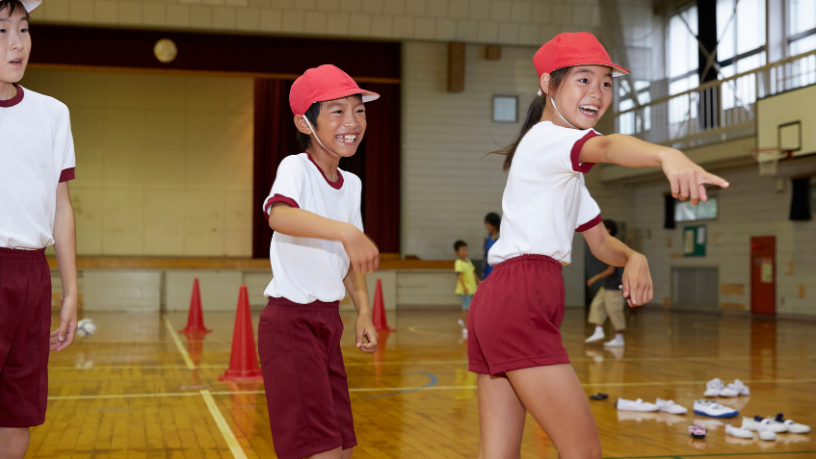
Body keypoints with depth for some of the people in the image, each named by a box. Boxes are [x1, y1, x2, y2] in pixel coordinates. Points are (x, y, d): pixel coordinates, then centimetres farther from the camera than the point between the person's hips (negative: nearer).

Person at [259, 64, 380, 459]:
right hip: (290, 320, -8)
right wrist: (346, 231, -51)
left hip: (328, 320, 8)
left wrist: (364, 311, 5)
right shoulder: (296, 168, -13)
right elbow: (278, 214, -37)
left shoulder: (352, 184, 9)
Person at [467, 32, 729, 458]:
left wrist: (632, 258, -1)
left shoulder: (564, 168, 24)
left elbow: (600, 241, 23)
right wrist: (667, 155, -52)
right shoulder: (547, 137, -7)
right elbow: (605, 146, -31)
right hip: (519, 304, -10)